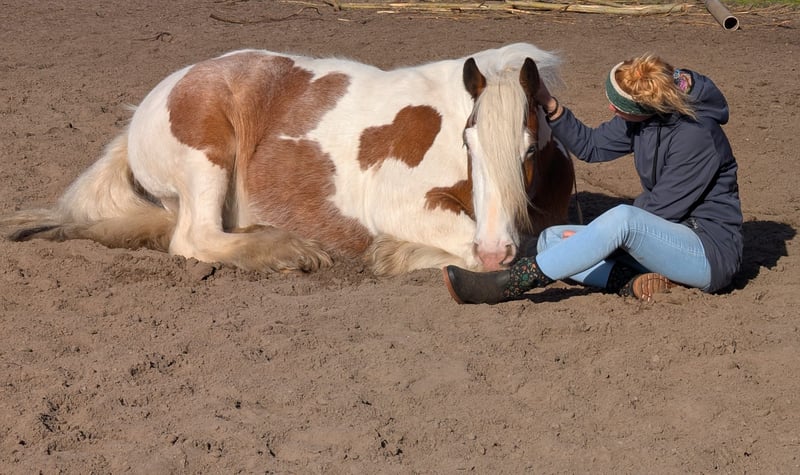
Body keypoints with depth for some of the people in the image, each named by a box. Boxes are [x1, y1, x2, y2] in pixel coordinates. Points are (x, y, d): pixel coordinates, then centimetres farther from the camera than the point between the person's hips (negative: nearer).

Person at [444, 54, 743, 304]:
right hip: (667, 238, 9)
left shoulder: (696, 135, -23)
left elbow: (662, 209, -18)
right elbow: (591, 146, 13)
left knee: (623, 219, -37)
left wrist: (601, 235, -10)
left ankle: (507, 285, -37)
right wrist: (549, 105, 0)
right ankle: (635, 283, -23)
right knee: (551, 239, -1)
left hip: (712, 251, -9)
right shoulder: (642, 115, 1)